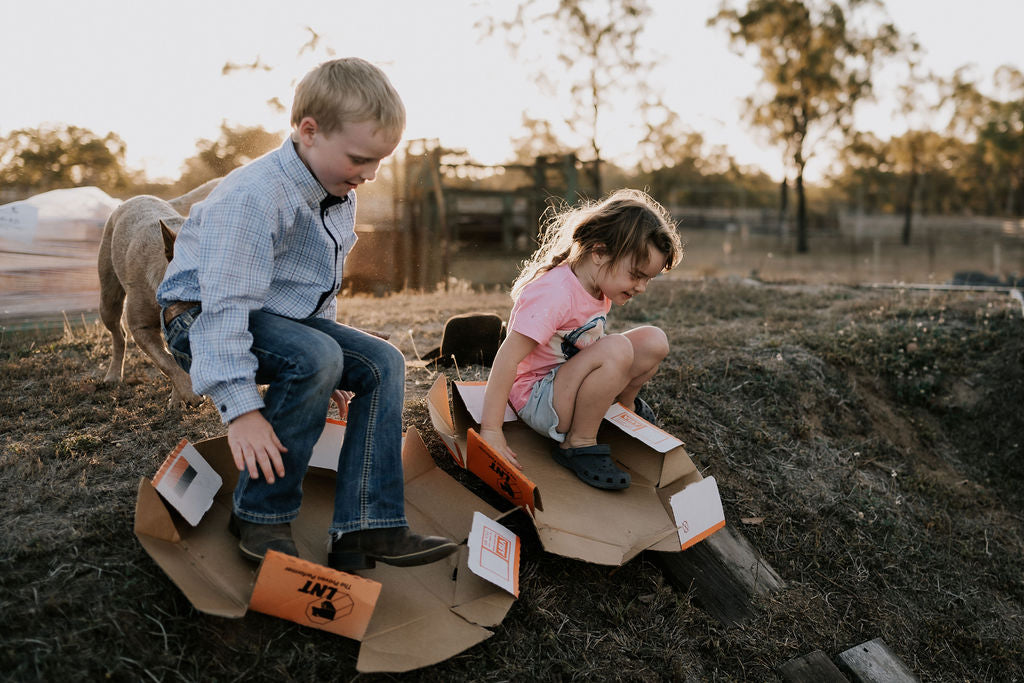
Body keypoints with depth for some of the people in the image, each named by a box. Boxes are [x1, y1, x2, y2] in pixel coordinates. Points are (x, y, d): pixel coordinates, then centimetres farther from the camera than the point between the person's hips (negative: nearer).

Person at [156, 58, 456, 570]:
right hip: (200, 317, -8)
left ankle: (366, 528, -16)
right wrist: (240, 405, -36)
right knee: (314, 358, -34)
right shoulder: (254, 196, -25)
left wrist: (328, 358, 24)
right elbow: (226, 303, -31)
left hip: (290, 317, 9)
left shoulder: (339, 198, 5)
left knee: (382, 363, -10)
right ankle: (259, 518, -18)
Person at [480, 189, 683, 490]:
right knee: (616, 349, -32)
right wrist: (491, 430, -30)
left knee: (653, 340, -3)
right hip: (537, 402, -9)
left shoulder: (599, 288, 1)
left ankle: (624, 403, 23)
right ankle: (578, 443, -17)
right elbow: (508, 357, -30)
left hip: (569, 383, 9)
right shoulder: (555, 294, -28)